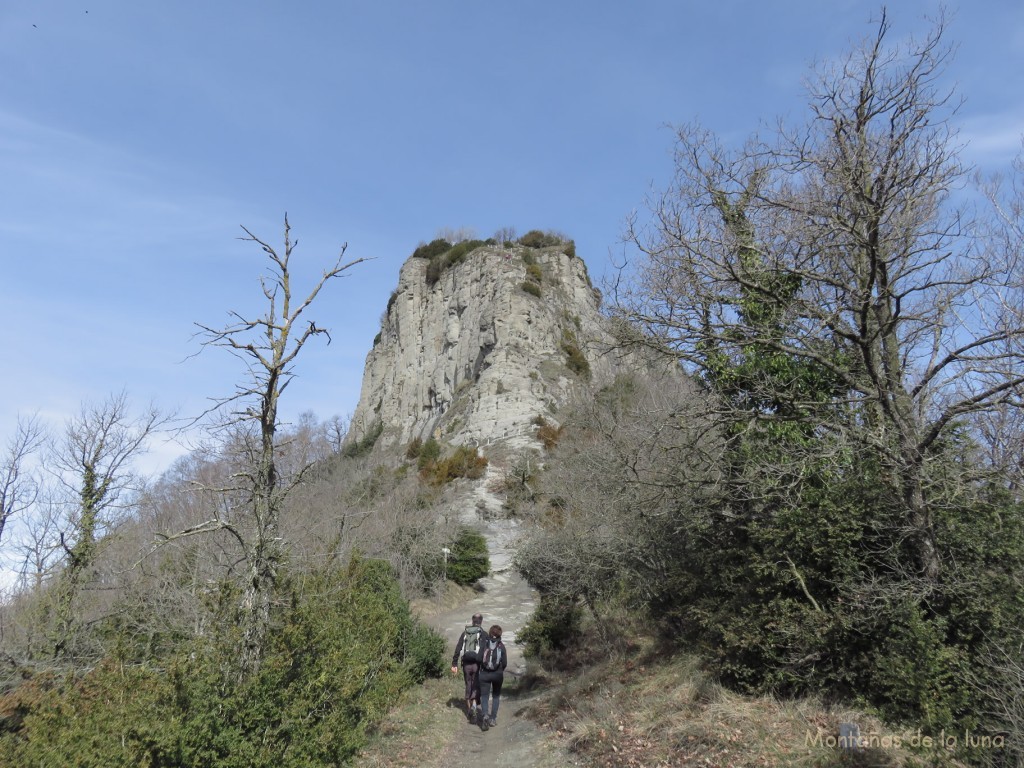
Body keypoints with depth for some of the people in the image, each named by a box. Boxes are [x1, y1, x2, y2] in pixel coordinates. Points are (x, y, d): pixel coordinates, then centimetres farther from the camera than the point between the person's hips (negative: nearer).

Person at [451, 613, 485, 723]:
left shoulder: (465, 632, 10)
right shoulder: (483, 633, -1)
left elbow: (457, 649, 6)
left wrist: (454, 664, 8)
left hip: (466, 664, 3)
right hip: (477, 663, -3)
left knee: (468, 686, 16)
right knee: (477, 686, 1)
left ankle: (469, 710, 22)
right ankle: (475, 705, -23)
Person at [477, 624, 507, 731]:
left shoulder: (485, 643, -4)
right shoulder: (501, 645, -4)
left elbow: (478, 658, -11)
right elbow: (504, 662, -7)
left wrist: (482, 665, 9)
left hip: (485, 674, -1)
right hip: (498, 674, 1)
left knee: (484, 696, 2)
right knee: (496, 696, 19)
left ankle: (485, 715, -21)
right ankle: (493, 718, 16)